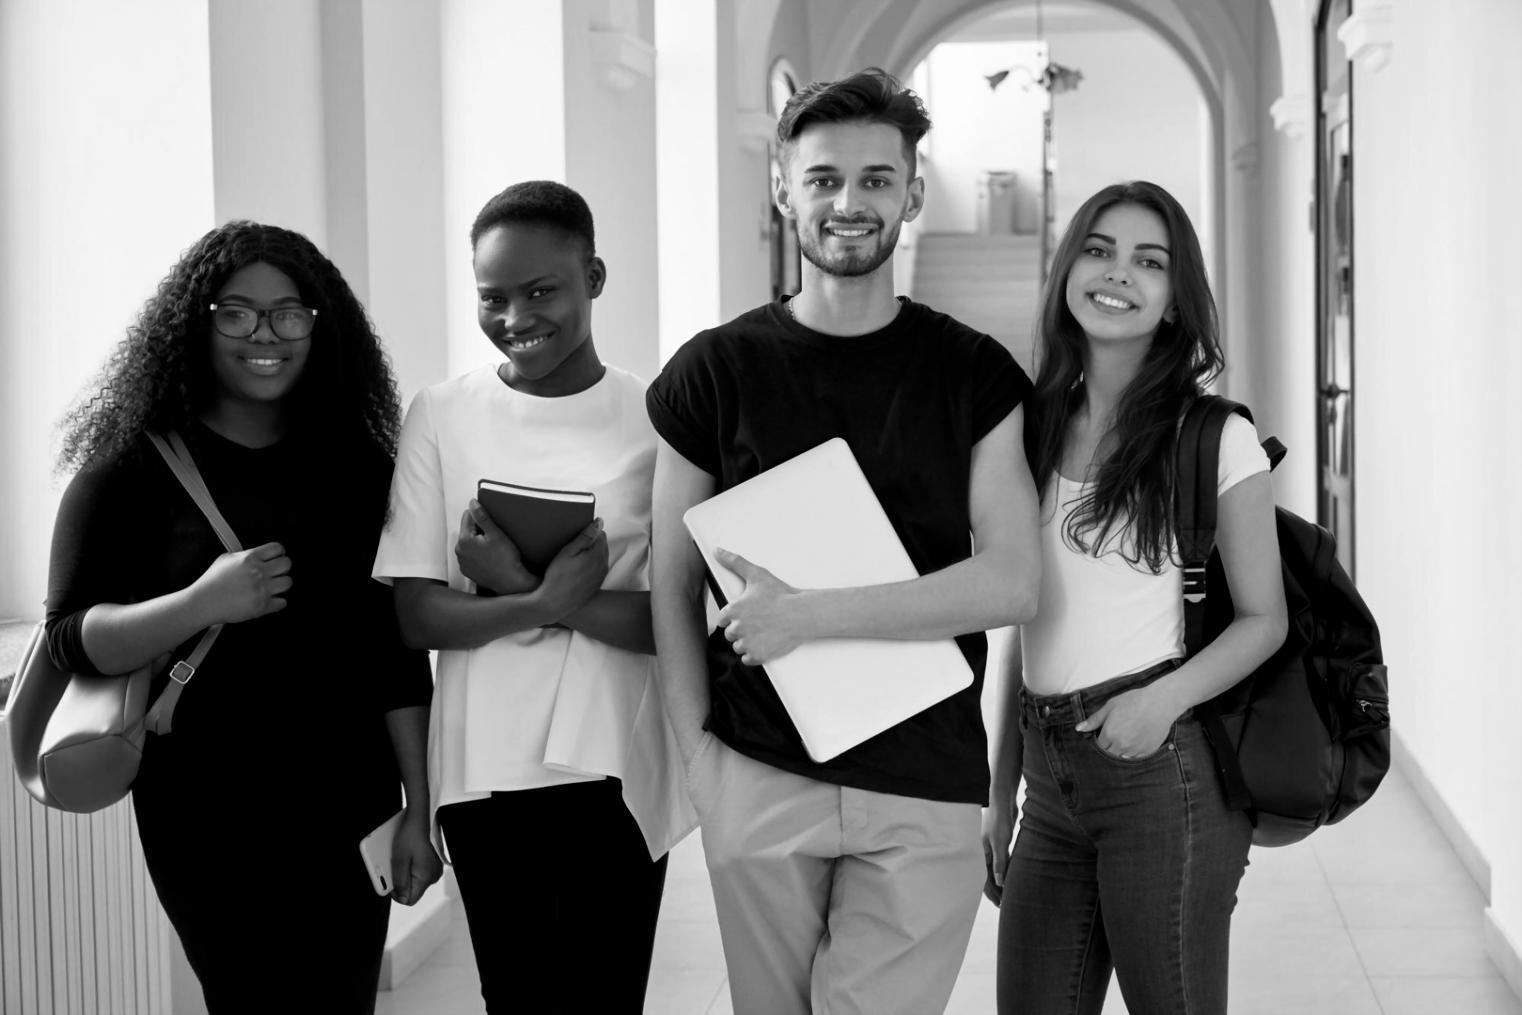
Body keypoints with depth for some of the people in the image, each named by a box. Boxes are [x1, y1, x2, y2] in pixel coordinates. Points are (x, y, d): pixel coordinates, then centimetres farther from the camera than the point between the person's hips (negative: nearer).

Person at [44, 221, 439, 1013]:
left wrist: (419, 807, 3)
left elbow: (395, 649, 6)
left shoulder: (357, 464, 5)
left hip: (348, 804, 3)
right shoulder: (134, 465, -3)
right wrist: (203, 603, -24)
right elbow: (73, 639, -7)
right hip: (205, 813, -2)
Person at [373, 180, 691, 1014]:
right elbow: (415, 616, -4)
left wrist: (525, 592, -19)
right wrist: (547, 601, -20)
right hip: (483, 773, 1)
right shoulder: (440, 417, 0)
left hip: (616, 773, -1)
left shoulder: (654, 419, -4)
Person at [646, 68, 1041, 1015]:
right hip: (759, 782, 1)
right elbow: (674, 587, 7)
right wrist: (698, 753, -4)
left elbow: (1013, 583, -6)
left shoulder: (974, 373, 2)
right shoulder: (715, 370, 3)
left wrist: (813, 613, -15)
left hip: (926, 791, -1)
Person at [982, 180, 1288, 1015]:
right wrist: (1002, 791, 13)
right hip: (1050, 783, 5)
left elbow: (1263, 619, -1)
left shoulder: (1215, 436, -5)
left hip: (1162, 767, -5)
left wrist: (1166, 697, -18)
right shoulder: (1037, 427, 10)